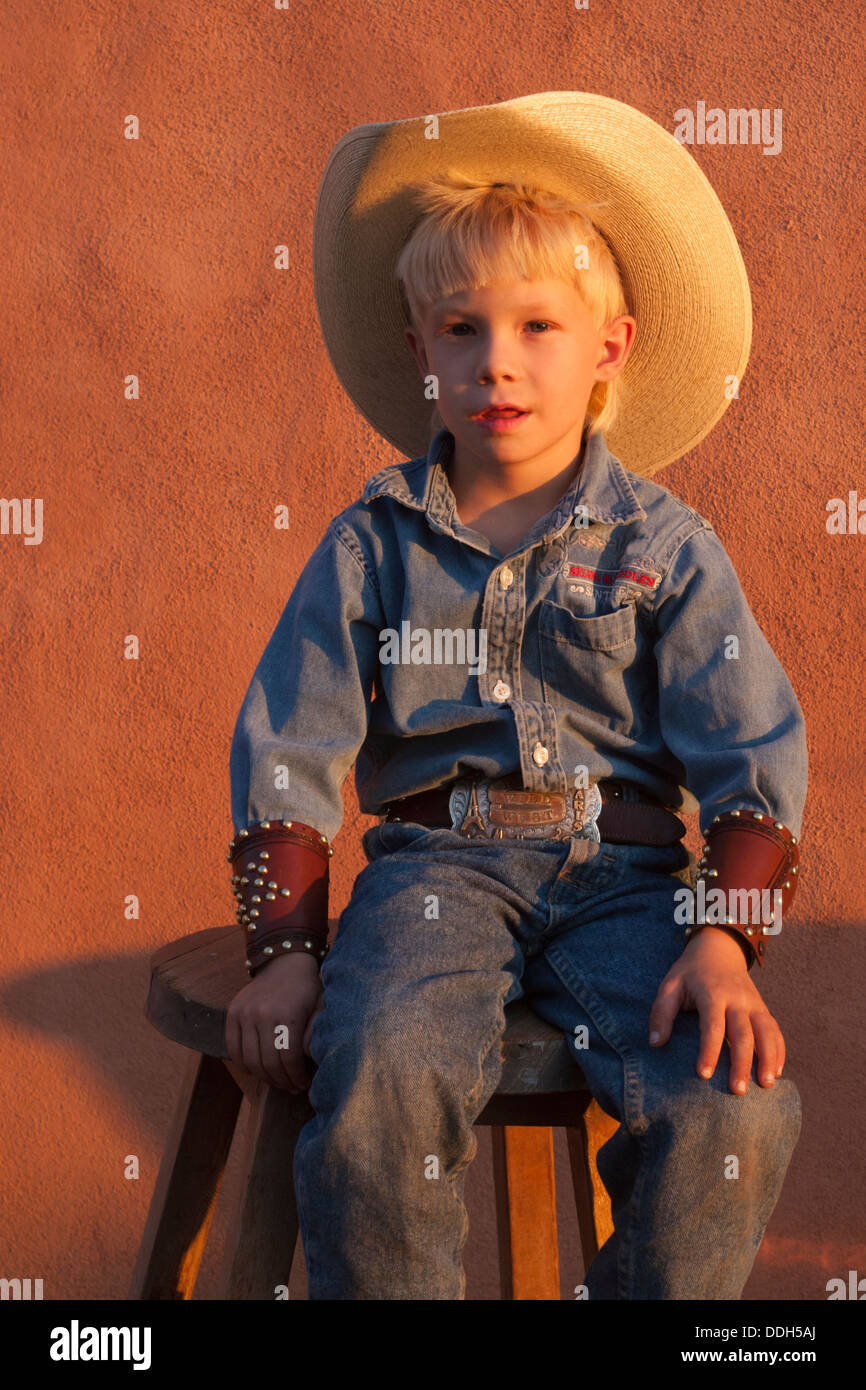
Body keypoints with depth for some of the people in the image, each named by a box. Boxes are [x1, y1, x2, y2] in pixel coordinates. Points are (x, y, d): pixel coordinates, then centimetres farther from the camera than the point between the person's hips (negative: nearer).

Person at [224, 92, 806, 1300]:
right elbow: (286, 747, 7)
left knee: (734, 1112, -25)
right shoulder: (374, 542, 9)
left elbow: (756, 750, 2)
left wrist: (726, 939, -11)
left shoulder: (666, 545, 7)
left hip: (623, 876, 1)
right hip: (438, 864, 0)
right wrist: (284, 948, -3)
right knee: (380, 1081, -32)